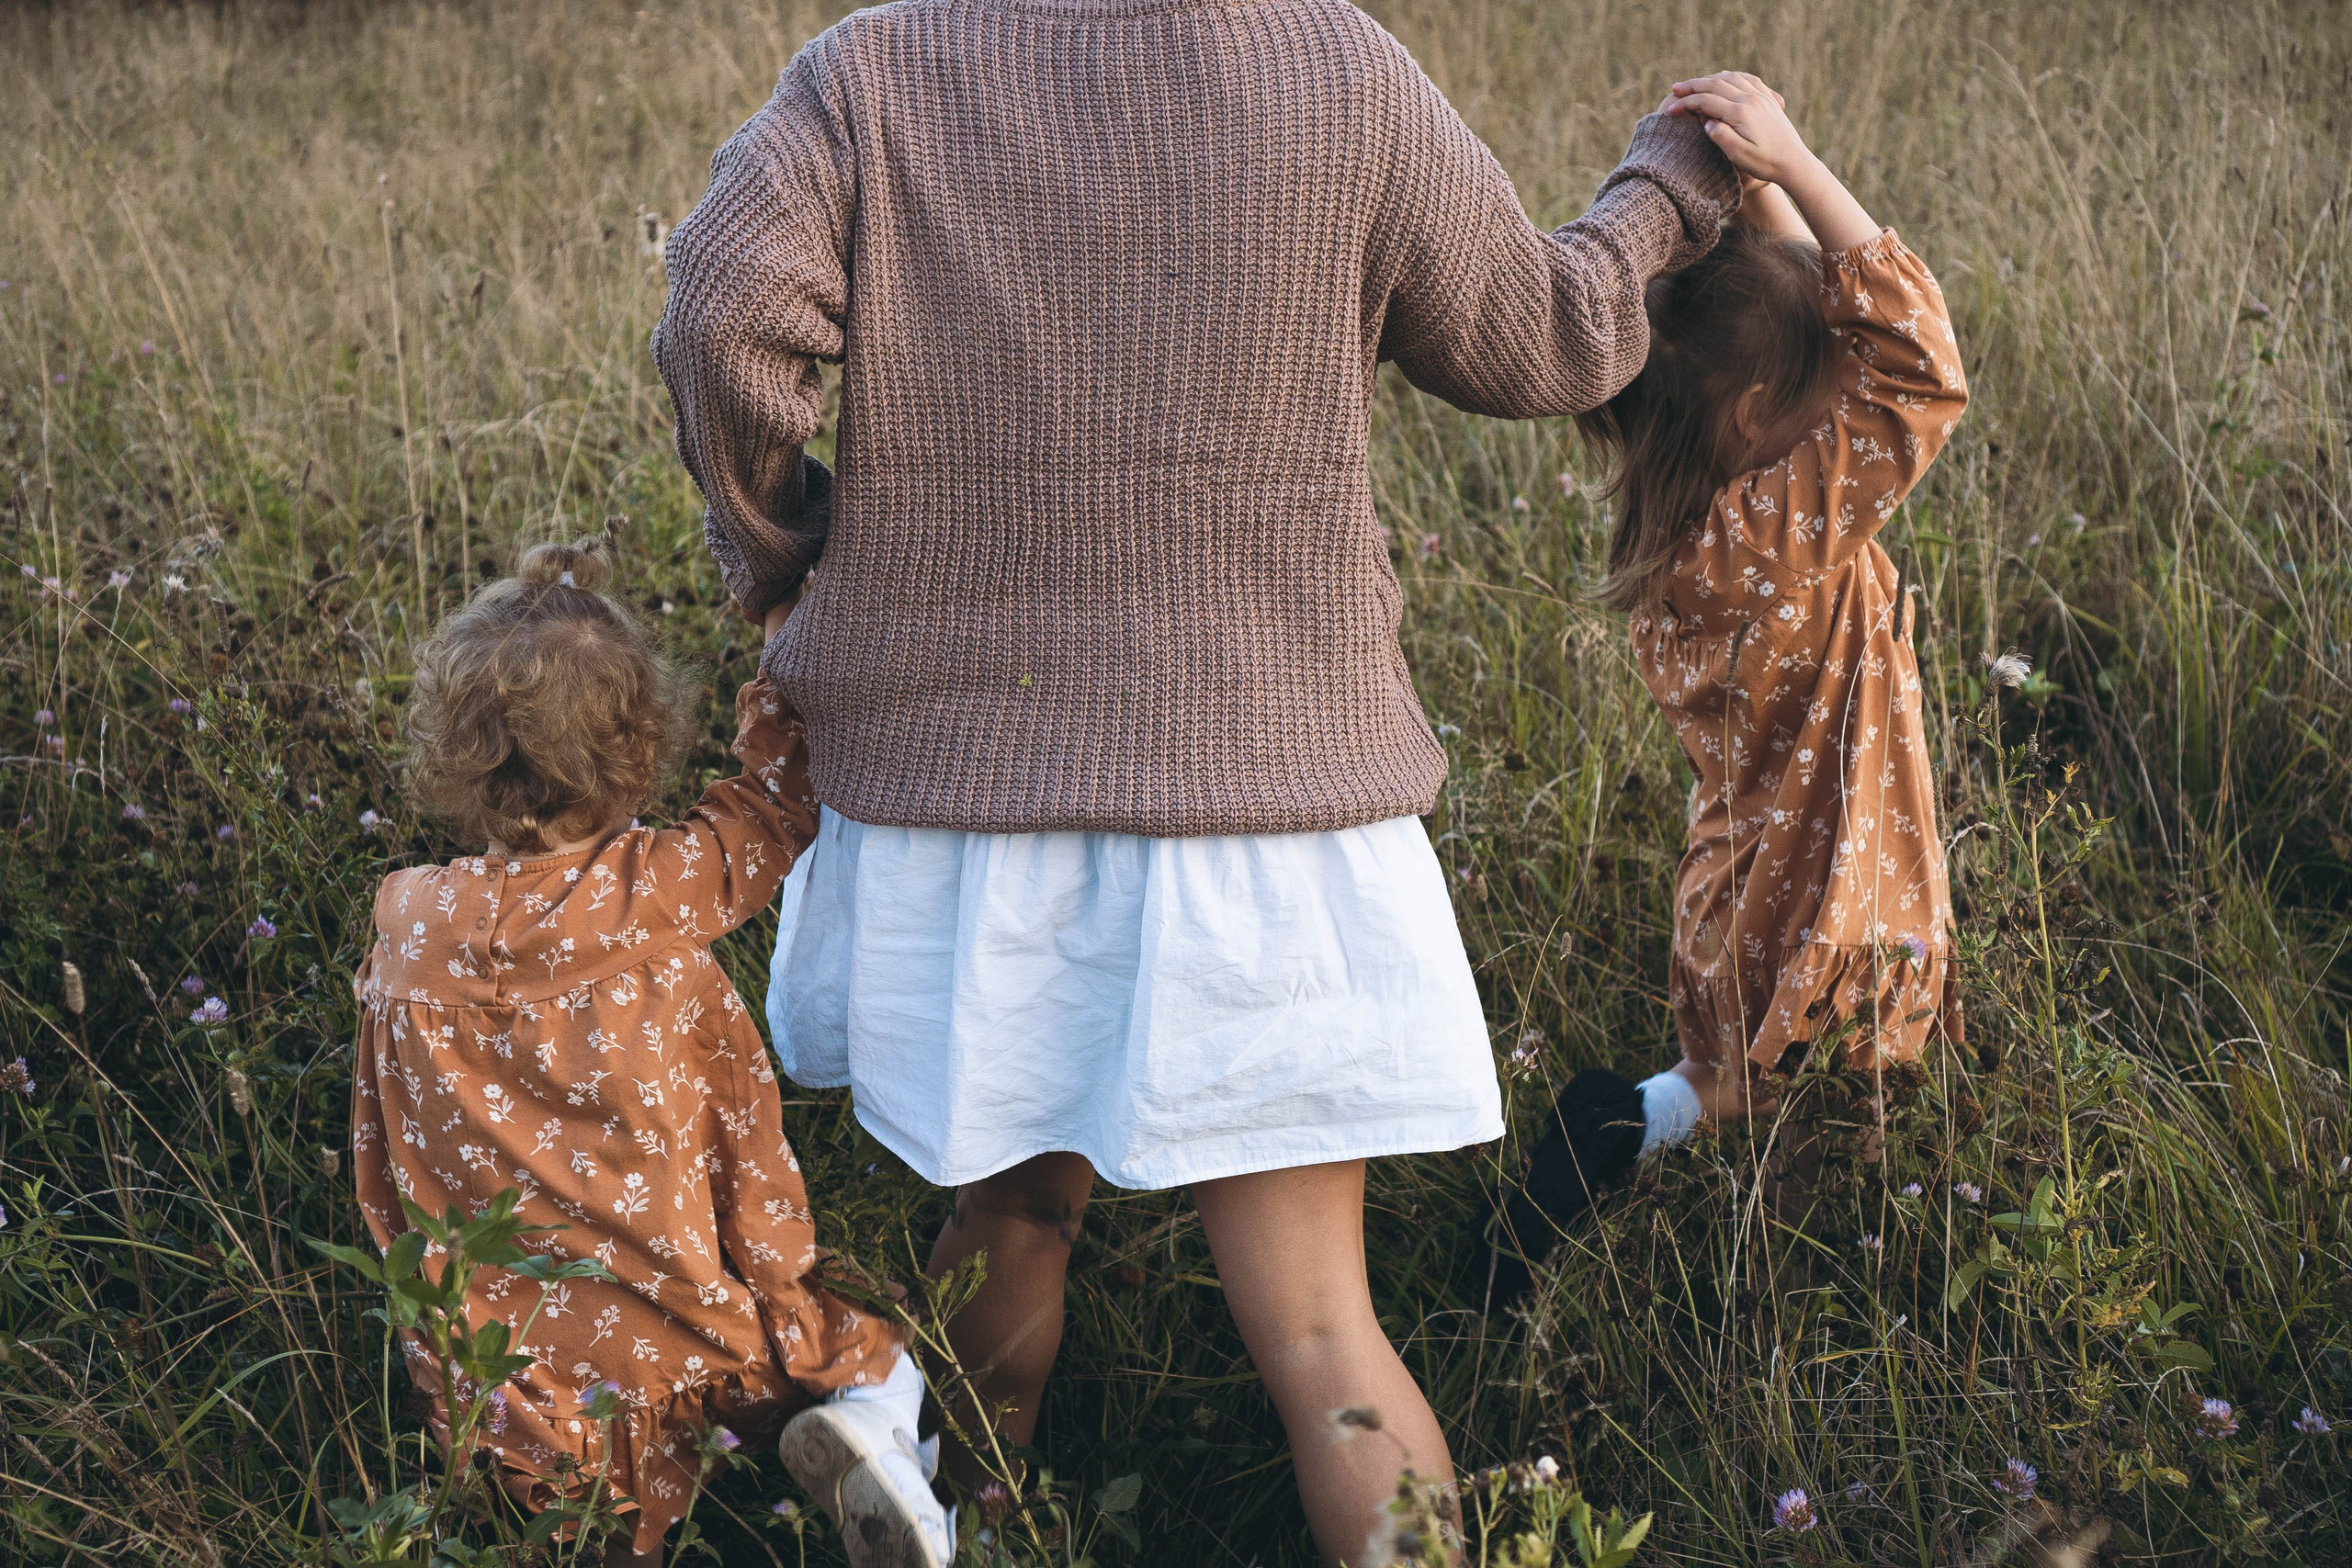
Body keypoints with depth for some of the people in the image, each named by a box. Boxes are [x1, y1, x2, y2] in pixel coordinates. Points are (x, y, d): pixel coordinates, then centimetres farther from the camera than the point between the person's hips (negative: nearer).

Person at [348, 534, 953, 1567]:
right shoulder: (667, 892, -9)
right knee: (877, 1357, 19)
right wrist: (774, 703, 28)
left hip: (523, 1362, 2)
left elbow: (383, 1163, 6)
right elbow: (771, 808, 12)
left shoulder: (406, 940, -3)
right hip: (705, 1322, -2)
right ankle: (865, 1430, -11)